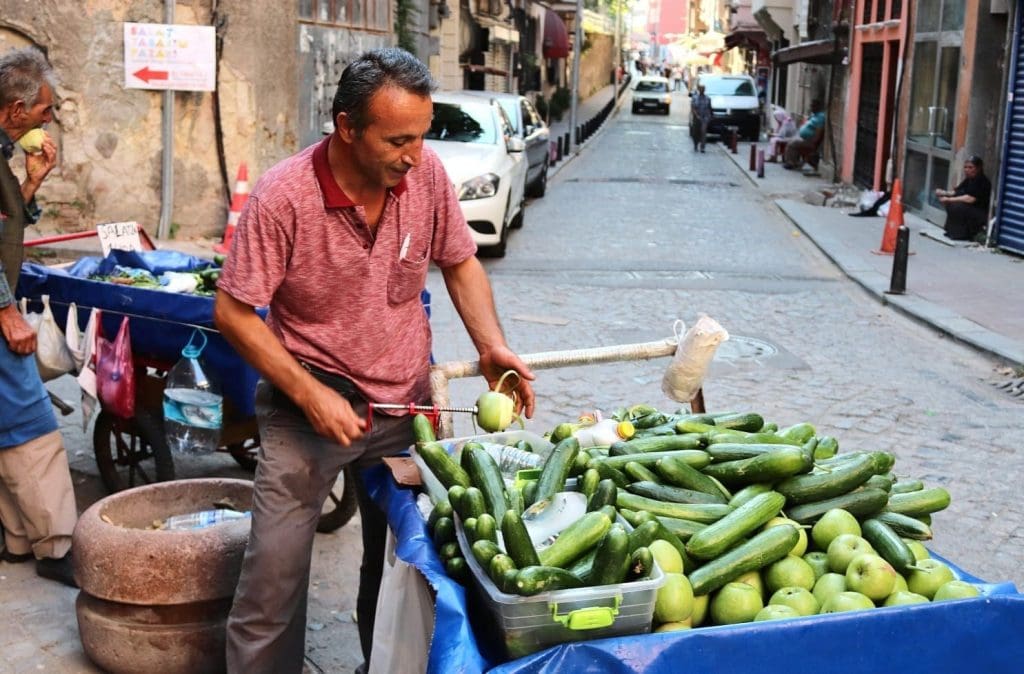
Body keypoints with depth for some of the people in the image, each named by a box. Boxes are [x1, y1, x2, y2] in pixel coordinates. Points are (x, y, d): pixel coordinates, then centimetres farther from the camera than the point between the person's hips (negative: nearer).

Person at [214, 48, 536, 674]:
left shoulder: (425, 172, -9)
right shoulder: (285, 196, -21)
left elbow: (460, 262, 6)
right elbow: (233, 312, -13)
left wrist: (491, 345, -9)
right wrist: (309, 393, -19)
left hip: (406, 401, 4)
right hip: (309, 405, -3)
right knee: (274, 578, -3)